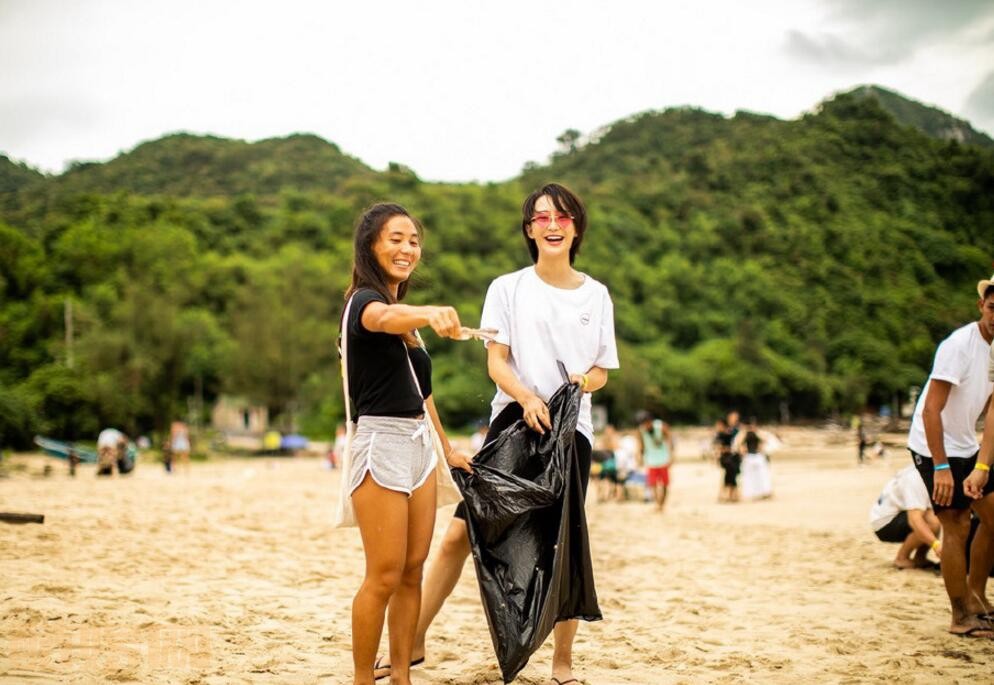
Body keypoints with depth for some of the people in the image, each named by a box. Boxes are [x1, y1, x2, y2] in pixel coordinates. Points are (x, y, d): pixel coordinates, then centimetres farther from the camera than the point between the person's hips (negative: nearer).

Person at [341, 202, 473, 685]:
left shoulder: (404, 310, 17)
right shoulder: (364, 301, -10)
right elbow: (386, 318, -37)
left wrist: (446, 447, 25)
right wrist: (429, 314, -58)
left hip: (418, 445, 9)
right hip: (381, 443, -8)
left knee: (413, 571, 10)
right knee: (384, 577, -6)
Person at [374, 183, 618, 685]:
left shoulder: (595, 295, 10)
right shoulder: (507, 288, 6)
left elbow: (602, 372, 12)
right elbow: (496, 362, -2)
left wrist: (584, 380, -12)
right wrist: (527, 398, -21)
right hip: (512, 422, -1)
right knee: (459, 533, -4)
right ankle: (413, 642, 9)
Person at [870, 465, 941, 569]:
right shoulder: (915, 478, -28)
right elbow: (915, 519, -39)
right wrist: (936, 544, -50)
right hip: (884, 523, -9)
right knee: (932, 523, -30)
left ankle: (919, 558, 5)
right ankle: (901, 558, -11)